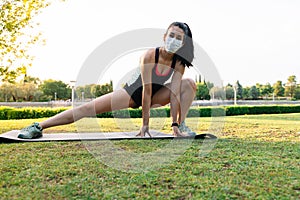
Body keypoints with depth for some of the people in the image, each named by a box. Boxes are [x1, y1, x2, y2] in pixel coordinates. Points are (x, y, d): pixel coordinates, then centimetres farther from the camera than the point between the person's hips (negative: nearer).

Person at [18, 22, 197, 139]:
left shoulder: (179, 63, -17)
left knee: (189, 83, -16)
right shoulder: (150, 55, -28)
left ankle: (182, 125, -11)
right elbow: (146, 91, -30)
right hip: (134, 92, -4)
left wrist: (175, 124, -26)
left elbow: (174, 93, -19)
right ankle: (38, 127, -13)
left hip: (156, 95, 4)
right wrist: (145, 124, -30)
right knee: (88, 109, -17)